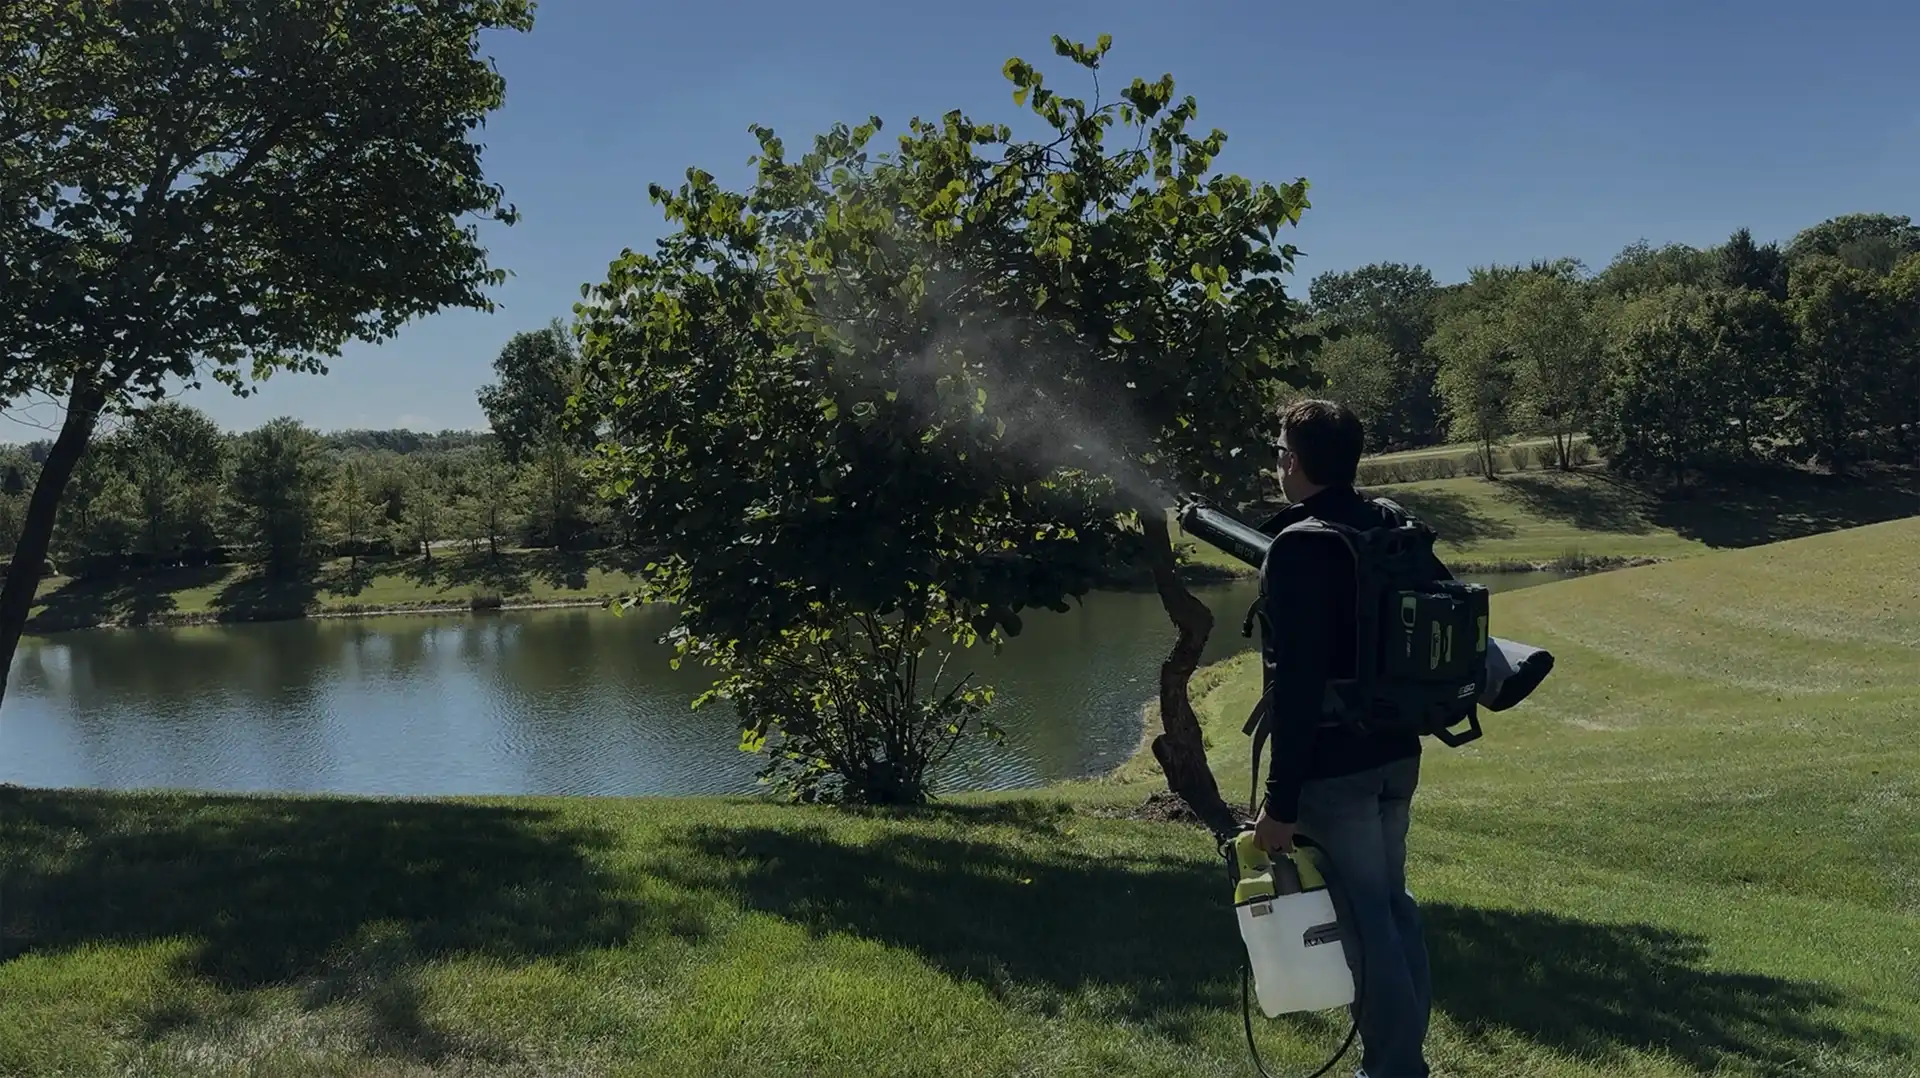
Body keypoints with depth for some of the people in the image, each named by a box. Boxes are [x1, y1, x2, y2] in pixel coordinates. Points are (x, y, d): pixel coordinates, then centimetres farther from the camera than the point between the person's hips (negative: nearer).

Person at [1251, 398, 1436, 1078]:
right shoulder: (1394, 530, 6)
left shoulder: (1298, 548, -18)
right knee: (1392, 904, 19)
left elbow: (1294, 685, -21)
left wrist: (1281, 803, -19)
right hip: (1396, 757, 8)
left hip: (1334, 768, -8)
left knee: (1364, 920, 1)